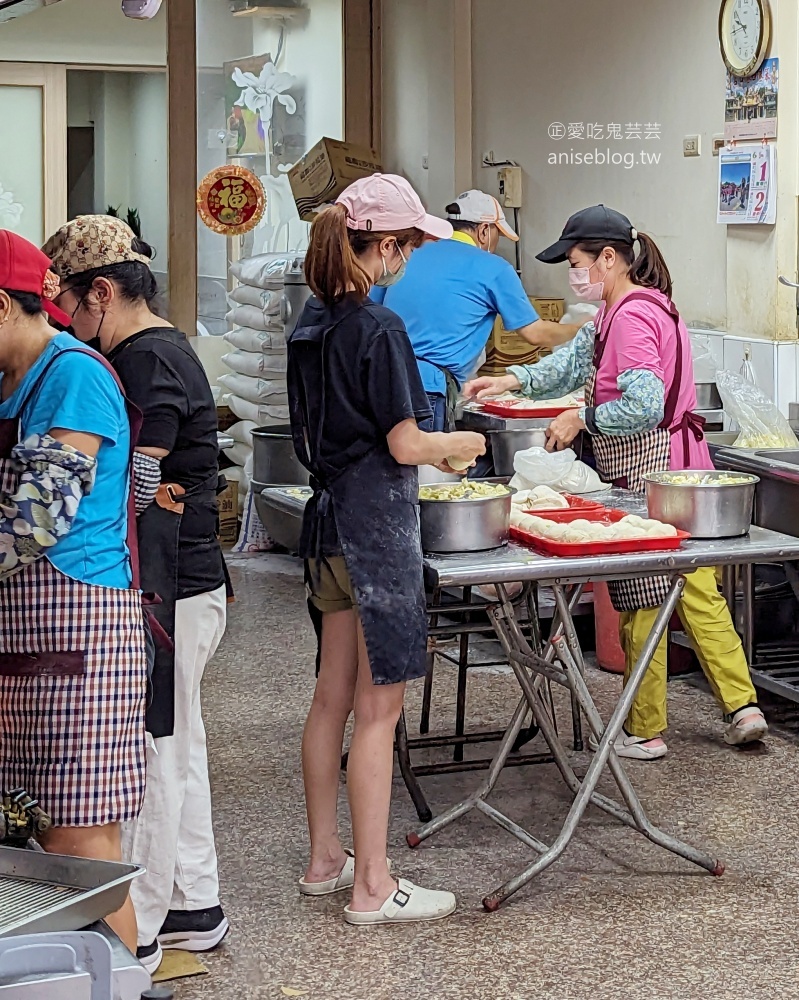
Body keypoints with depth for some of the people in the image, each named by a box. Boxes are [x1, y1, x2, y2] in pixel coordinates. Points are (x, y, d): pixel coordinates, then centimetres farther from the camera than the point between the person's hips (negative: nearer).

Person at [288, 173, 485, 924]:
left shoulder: (313, 320, 9)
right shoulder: (379, 328, -17)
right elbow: (404, 446, -17)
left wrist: (431, 447, 19)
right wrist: (460, 443, 2)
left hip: (329, 520, 9)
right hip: (376, 525, -9)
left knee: (333, 696, 16)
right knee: (378, 706, -2)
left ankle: (325, 860, 27)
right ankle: (372, 887, 5)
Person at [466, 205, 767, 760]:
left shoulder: (631, 316, -18)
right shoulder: (622, 311, 15)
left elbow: (645, 405, -27)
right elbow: (578, 358, 20)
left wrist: (583, 418, -15)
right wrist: (515, 380, 9)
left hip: (647, 473, -10)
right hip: (680, 465, 10)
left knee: (641, 601, 1)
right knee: (697, 591, 13)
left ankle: (645, 732, 11)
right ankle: (743, 706, 13)